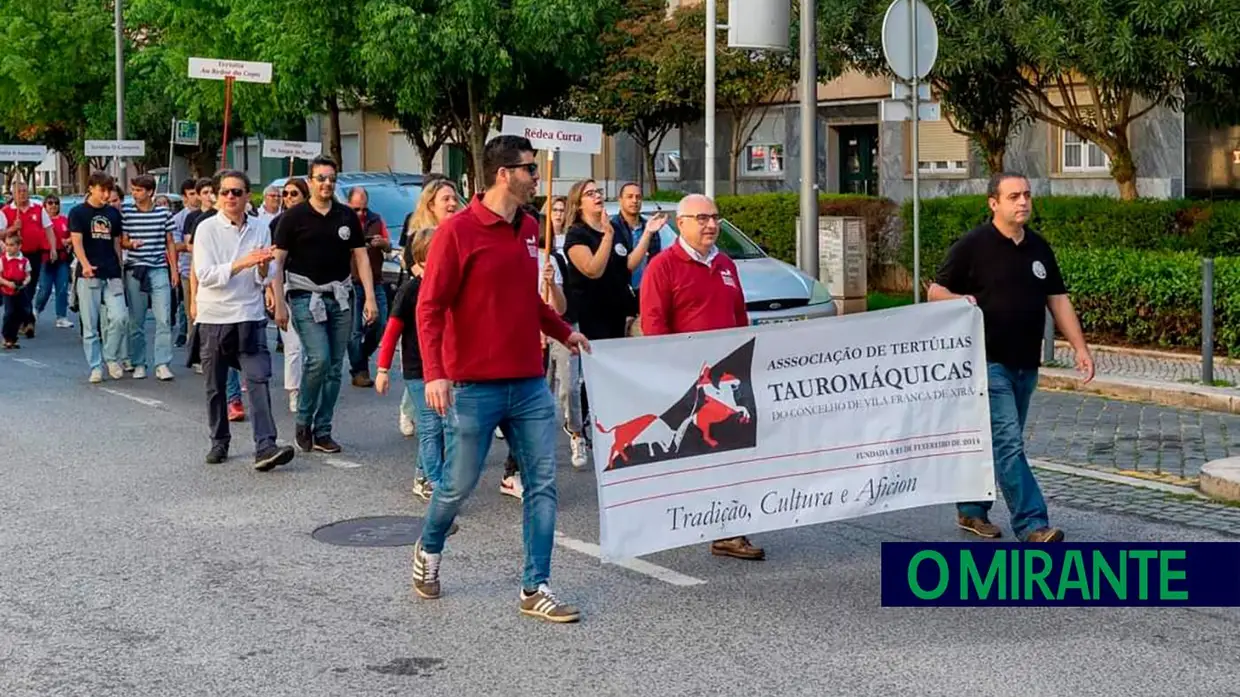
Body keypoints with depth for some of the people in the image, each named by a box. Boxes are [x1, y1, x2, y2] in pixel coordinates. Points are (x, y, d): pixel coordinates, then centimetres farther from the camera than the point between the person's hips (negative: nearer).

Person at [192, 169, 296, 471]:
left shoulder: (260, 230, 6)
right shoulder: (207, 229, -2)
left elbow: (263, 281, 7)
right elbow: (205, 275, -11)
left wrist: (263, 265, -16)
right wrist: (242, 263, -21)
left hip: (250, 316, 1)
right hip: (214, 318, -1)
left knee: (259, 380, -12)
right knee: (215, 386, 9)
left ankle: (265, 447, -18)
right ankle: (219, 442, 23)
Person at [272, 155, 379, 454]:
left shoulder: (347, 216, 9)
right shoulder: (294, 217, -1)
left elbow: (361, 257, 10)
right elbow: (278, 261, -1)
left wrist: (370, 298, 0)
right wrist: (279, 303, -8)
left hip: (341, 297, 4)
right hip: (305, 297, -4)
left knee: (334, 368, 5)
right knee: (319, 359, -18)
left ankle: (322, 432, 14)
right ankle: (303, 421, 2)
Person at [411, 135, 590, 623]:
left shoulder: (529, 229, 10)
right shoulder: (457, 231, -10)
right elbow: (430, 306, -13)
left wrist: (563, 332, 22)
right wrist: (434, 374, -22)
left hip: (530, 385, 6)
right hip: (474, 387, -6)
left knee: (542, 484, 2)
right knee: (460, 483, 7)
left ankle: (535, 588, 9)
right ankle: (429, 550, 36)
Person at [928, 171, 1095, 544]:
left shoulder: (1039, 248, 12)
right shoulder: (972, 246, -6)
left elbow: (1058, 300, 15)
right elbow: (935, 291, -3)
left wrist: (1080, 347, 8)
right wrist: (959, 300, -24)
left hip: (1025, 364, 7)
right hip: (989, 362, -7)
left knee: (999, 441, 14)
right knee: (1008, 443, -12)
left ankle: (971, 510, 28)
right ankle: (1031, 524, -13)